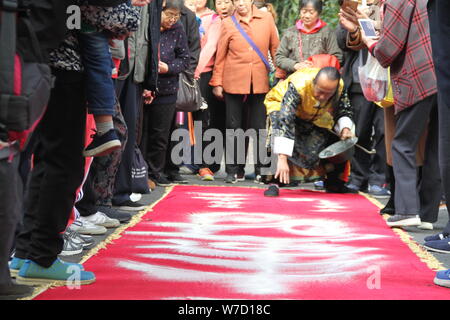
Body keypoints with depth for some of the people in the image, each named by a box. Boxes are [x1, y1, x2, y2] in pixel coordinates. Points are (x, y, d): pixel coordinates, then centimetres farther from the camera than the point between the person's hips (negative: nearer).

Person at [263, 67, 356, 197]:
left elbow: (344, 112, -10)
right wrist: (282, 159, -56)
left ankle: (334, 183, 18)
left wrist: (345, 129, -33)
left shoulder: (338, 85, -28)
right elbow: (284, 122, -50)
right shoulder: (298, 86, -44)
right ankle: (274, 183, -27)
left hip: (312, 115, 5)